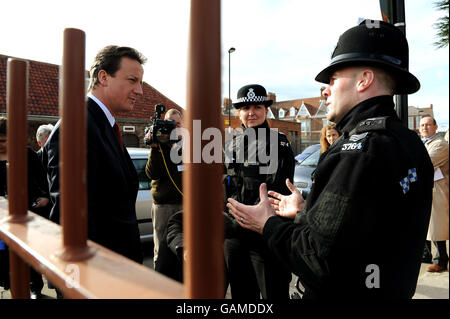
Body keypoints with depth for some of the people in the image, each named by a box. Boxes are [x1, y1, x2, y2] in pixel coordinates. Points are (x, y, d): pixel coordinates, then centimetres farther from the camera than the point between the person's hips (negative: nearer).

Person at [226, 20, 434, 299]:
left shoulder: (359, 150, -25)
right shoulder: (412, 143, 3)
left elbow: (321, 262, -28)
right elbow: (368, 220, 7)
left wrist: (268, 224, -12)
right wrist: (304, 211, 11)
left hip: (345, 292, -8)